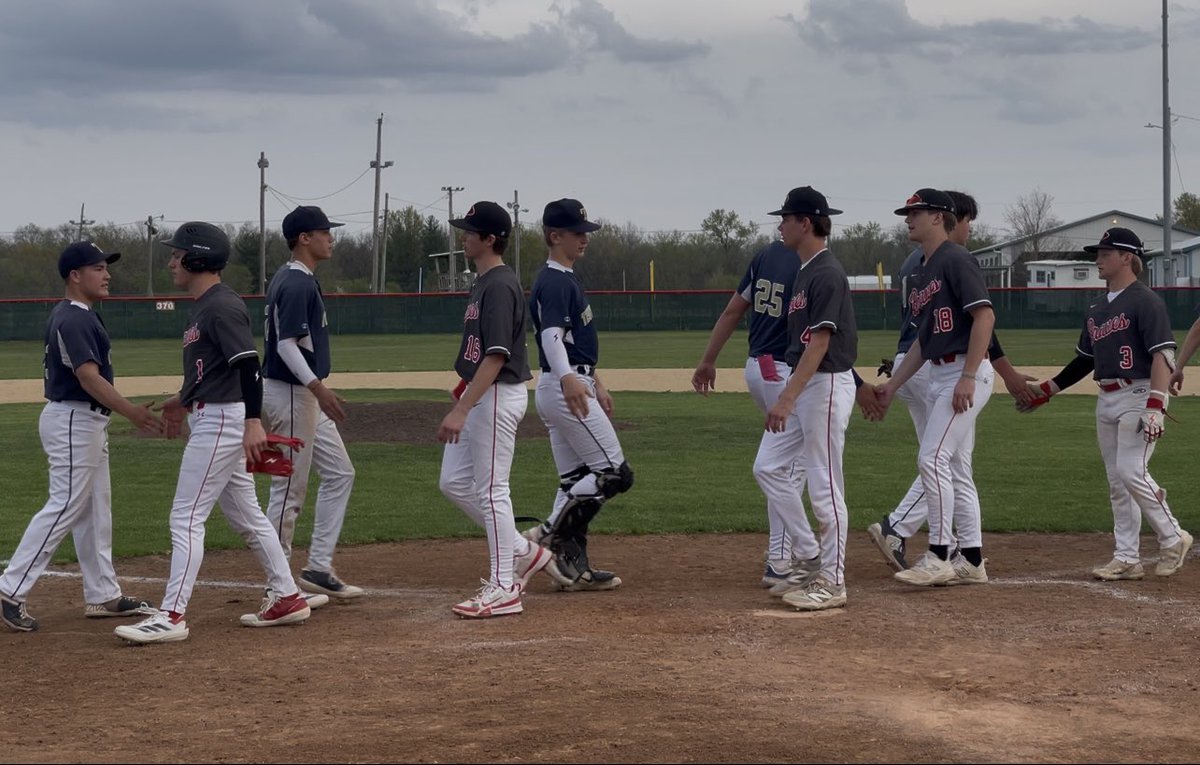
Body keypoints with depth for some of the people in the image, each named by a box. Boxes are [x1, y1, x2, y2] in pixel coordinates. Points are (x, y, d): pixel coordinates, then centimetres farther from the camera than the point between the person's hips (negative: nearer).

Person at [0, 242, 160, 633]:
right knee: (64, 506, -10)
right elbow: (89, 378, -27)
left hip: (88, 422, 11)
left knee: (95, 511, 13)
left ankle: (103, 596, 18)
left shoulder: (80, 315, 13)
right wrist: (132, 412, -31)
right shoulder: (72, 320, -19)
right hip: (73, 421, -11)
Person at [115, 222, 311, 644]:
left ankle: (171, 616, -9)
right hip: (212, 419, 11)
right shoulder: (203, 306, 14)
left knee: (186, 517, -10)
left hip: (221, 420, -11)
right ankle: (286, 597, 22)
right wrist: (185, 399, 27)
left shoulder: (222, 306, -16)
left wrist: (253, 422, -27)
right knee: (246, 514, 15)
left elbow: (248, 365, -22)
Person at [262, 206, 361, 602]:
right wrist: (318, 387, -32)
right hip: (289, 393, -11)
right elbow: (286, 344, -25)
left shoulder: (299, 280, 14)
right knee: (289, 488, -3)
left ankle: (318, 569, 14)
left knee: (339, 473, 12)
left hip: (306, 395, 11)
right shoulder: (296, 284, -18)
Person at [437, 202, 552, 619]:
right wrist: (462, 396, 23)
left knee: (490, 489, -6)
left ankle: (503, 588, 1)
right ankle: (523, 552, 21)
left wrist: (462, 409, -27)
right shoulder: (482, 282, 14)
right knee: (454, 482, 13)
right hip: (479, 395, 10)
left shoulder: (500, 286, -18)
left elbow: (496, 356, -24)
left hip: (499, 395, -10)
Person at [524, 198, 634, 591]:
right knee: (614, 473, -9)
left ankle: (573, 566, 9)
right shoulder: (554, 281, -15)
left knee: (576, 482, 10)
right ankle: (549, 535, -10)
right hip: (564, 388, -10)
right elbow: (552, 336, -30)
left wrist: (596, 382, 31)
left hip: (574, 386, 10)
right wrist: (567, 379, -46)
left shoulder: (566, 279, 18)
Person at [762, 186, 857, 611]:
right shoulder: (804, 270, 15)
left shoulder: (827, 274, -16)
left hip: (827, 384, -10)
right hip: (805, 385, 10)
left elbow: (820, 343, -22)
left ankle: (832, 583, 0)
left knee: (824, 485, -6)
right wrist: (788, 395, 20)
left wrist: (787, 398, -27)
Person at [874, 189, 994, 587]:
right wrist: (892, 385, 19)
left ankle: (938, 557, -11)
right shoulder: (922, 273, 19)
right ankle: (971, 562, 14)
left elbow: (984, 316, -18)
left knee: (933, 458, -14)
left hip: (966, 374, -10)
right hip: (940, 376, 10)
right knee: (955, 467, 10)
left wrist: (968, 377, -24)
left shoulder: (956, 260, -10)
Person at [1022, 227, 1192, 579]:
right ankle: (1126, 559, 10)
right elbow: (1085, 359, 24)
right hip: (1106, 401, 9)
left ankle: (1173, 539, 1)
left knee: (1131, 471, -17)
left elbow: (1163, 355, -17)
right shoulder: (1097, 309, 16)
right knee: (1117, 481, 7)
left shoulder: (1145, 301, -10)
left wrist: (1155, 408, -26)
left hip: (1139, 396, -9)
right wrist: (1045, 390, 21)